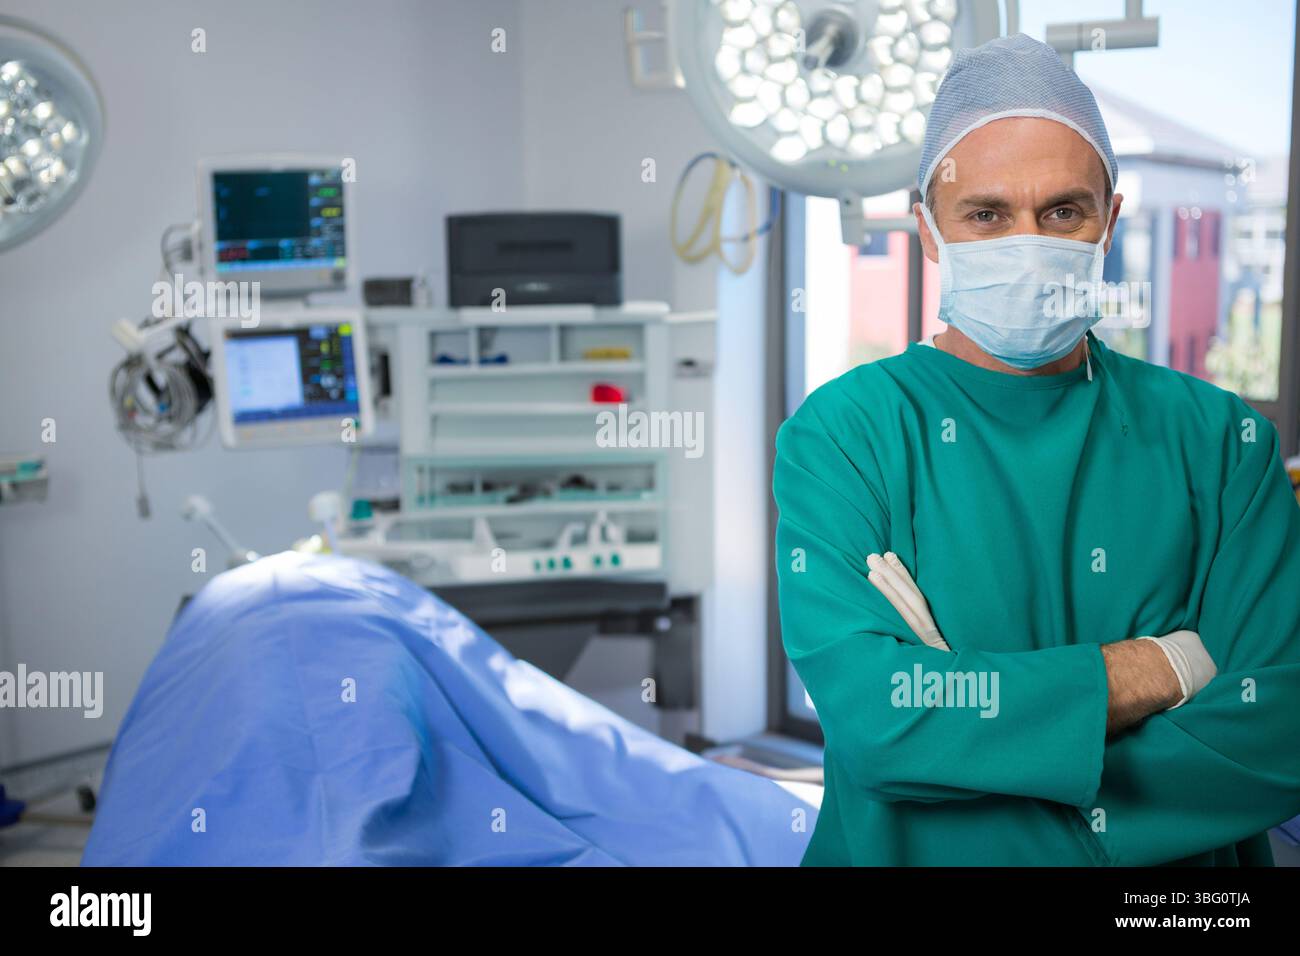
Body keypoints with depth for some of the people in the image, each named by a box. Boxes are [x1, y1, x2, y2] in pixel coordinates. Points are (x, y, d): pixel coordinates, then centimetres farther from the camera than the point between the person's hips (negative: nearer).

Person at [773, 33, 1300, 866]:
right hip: (908, 856, 0)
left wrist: (956, 697, -13)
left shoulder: (1220, 439, 3)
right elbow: (868, 712, -15)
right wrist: (1160, 667, -10)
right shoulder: (840, 435, -3)